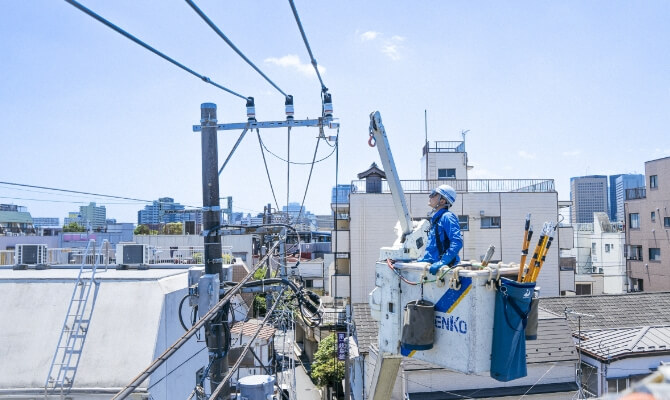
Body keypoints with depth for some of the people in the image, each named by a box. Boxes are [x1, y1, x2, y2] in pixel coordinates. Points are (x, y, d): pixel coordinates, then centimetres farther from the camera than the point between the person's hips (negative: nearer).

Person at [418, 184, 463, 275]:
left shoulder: (447, 217, -9)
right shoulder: (435, 218, 18)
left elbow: (457, 242, -19)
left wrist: (442, 262, -24)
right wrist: (421, 260, 20)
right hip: (433, 263, 8)